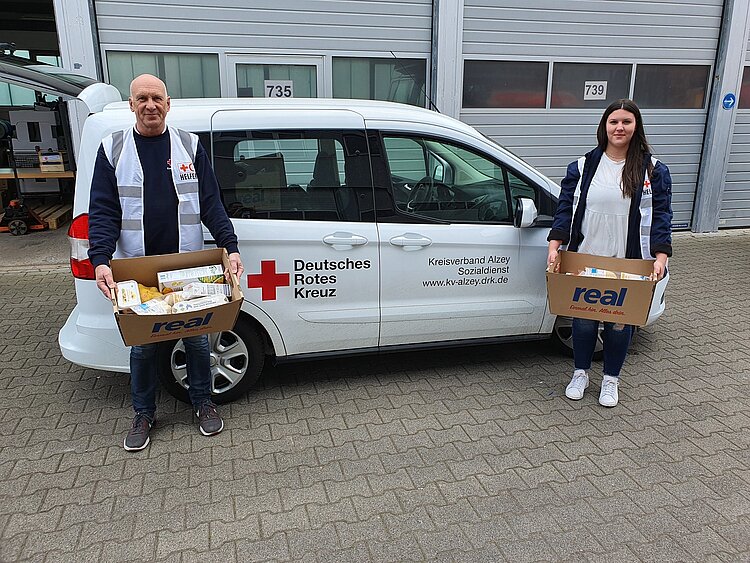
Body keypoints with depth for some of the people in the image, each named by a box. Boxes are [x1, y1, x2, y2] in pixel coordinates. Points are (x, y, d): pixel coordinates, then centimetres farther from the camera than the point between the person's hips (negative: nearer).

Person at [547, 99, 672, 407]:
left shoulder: (653, 170, 0)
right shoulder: (583, 166, 1)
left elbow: (660, 216, -3)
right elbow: (565, 207, 0)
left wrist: (660, 256, -15)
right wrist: (554, 245, -12)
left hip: (627, 264, 0)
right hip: (584, 261, 1)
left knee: (619, 323, 9)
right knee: (584, 320, 10)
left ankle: (611, 380, 30)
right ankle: (580, 374, 32)